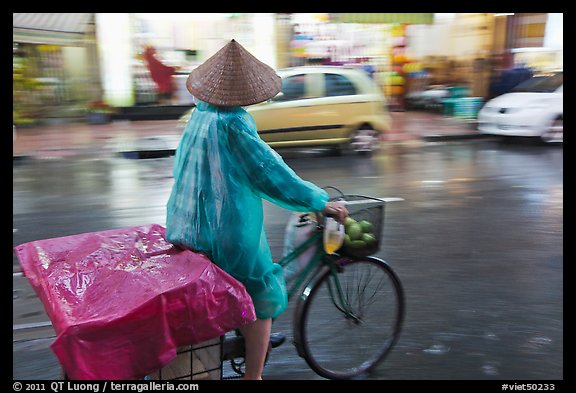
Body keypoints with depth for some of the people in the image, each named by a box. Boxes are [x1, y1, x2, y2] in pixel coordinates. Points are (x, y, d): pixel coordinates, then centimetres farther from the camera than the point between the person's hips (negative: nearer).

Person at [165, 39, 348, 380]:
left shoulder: (199, 114, 3)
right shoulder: (233, 123, -21)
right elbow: (270, 171, -20)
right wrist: (322, 202, -13)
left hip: (188, 223, 8)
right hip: (230, 228, -8)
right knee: (262, 298, 10)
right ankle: (253, 374, 15)